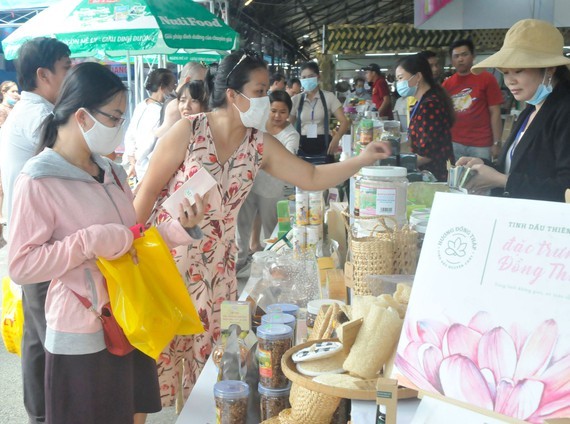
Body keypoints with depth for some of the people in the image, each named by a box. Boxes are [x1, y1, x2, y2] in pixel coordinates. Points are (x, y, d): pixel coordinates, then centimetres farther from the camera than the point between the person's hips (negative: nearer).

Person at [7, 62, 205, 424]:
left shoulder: (113, 172, 7)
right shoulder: (38, 182, -15)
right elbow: (21, 267, -17)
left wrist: (180, 228, -4)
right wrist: (88, 242, -25)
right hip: (83, 337, -7)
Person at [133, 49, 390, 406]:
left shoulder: (260, 145, -1)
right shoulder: (189, 132, -15)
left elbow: (313, 178, 1)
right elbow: (148, 191, -9)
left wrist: (361, 160, -11)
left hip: (216, 265, 4)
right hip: (167, 257, -4)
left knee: (209, 350, 10)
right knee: (159, 348, 6)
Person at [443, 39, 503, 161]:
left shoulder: (487, 79, -2)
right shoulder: (447, 84, 8)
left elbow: (495, 113, -3)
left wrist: (496, 143, -8)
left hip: (481, 145, -3)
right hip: (454, 144, 3)